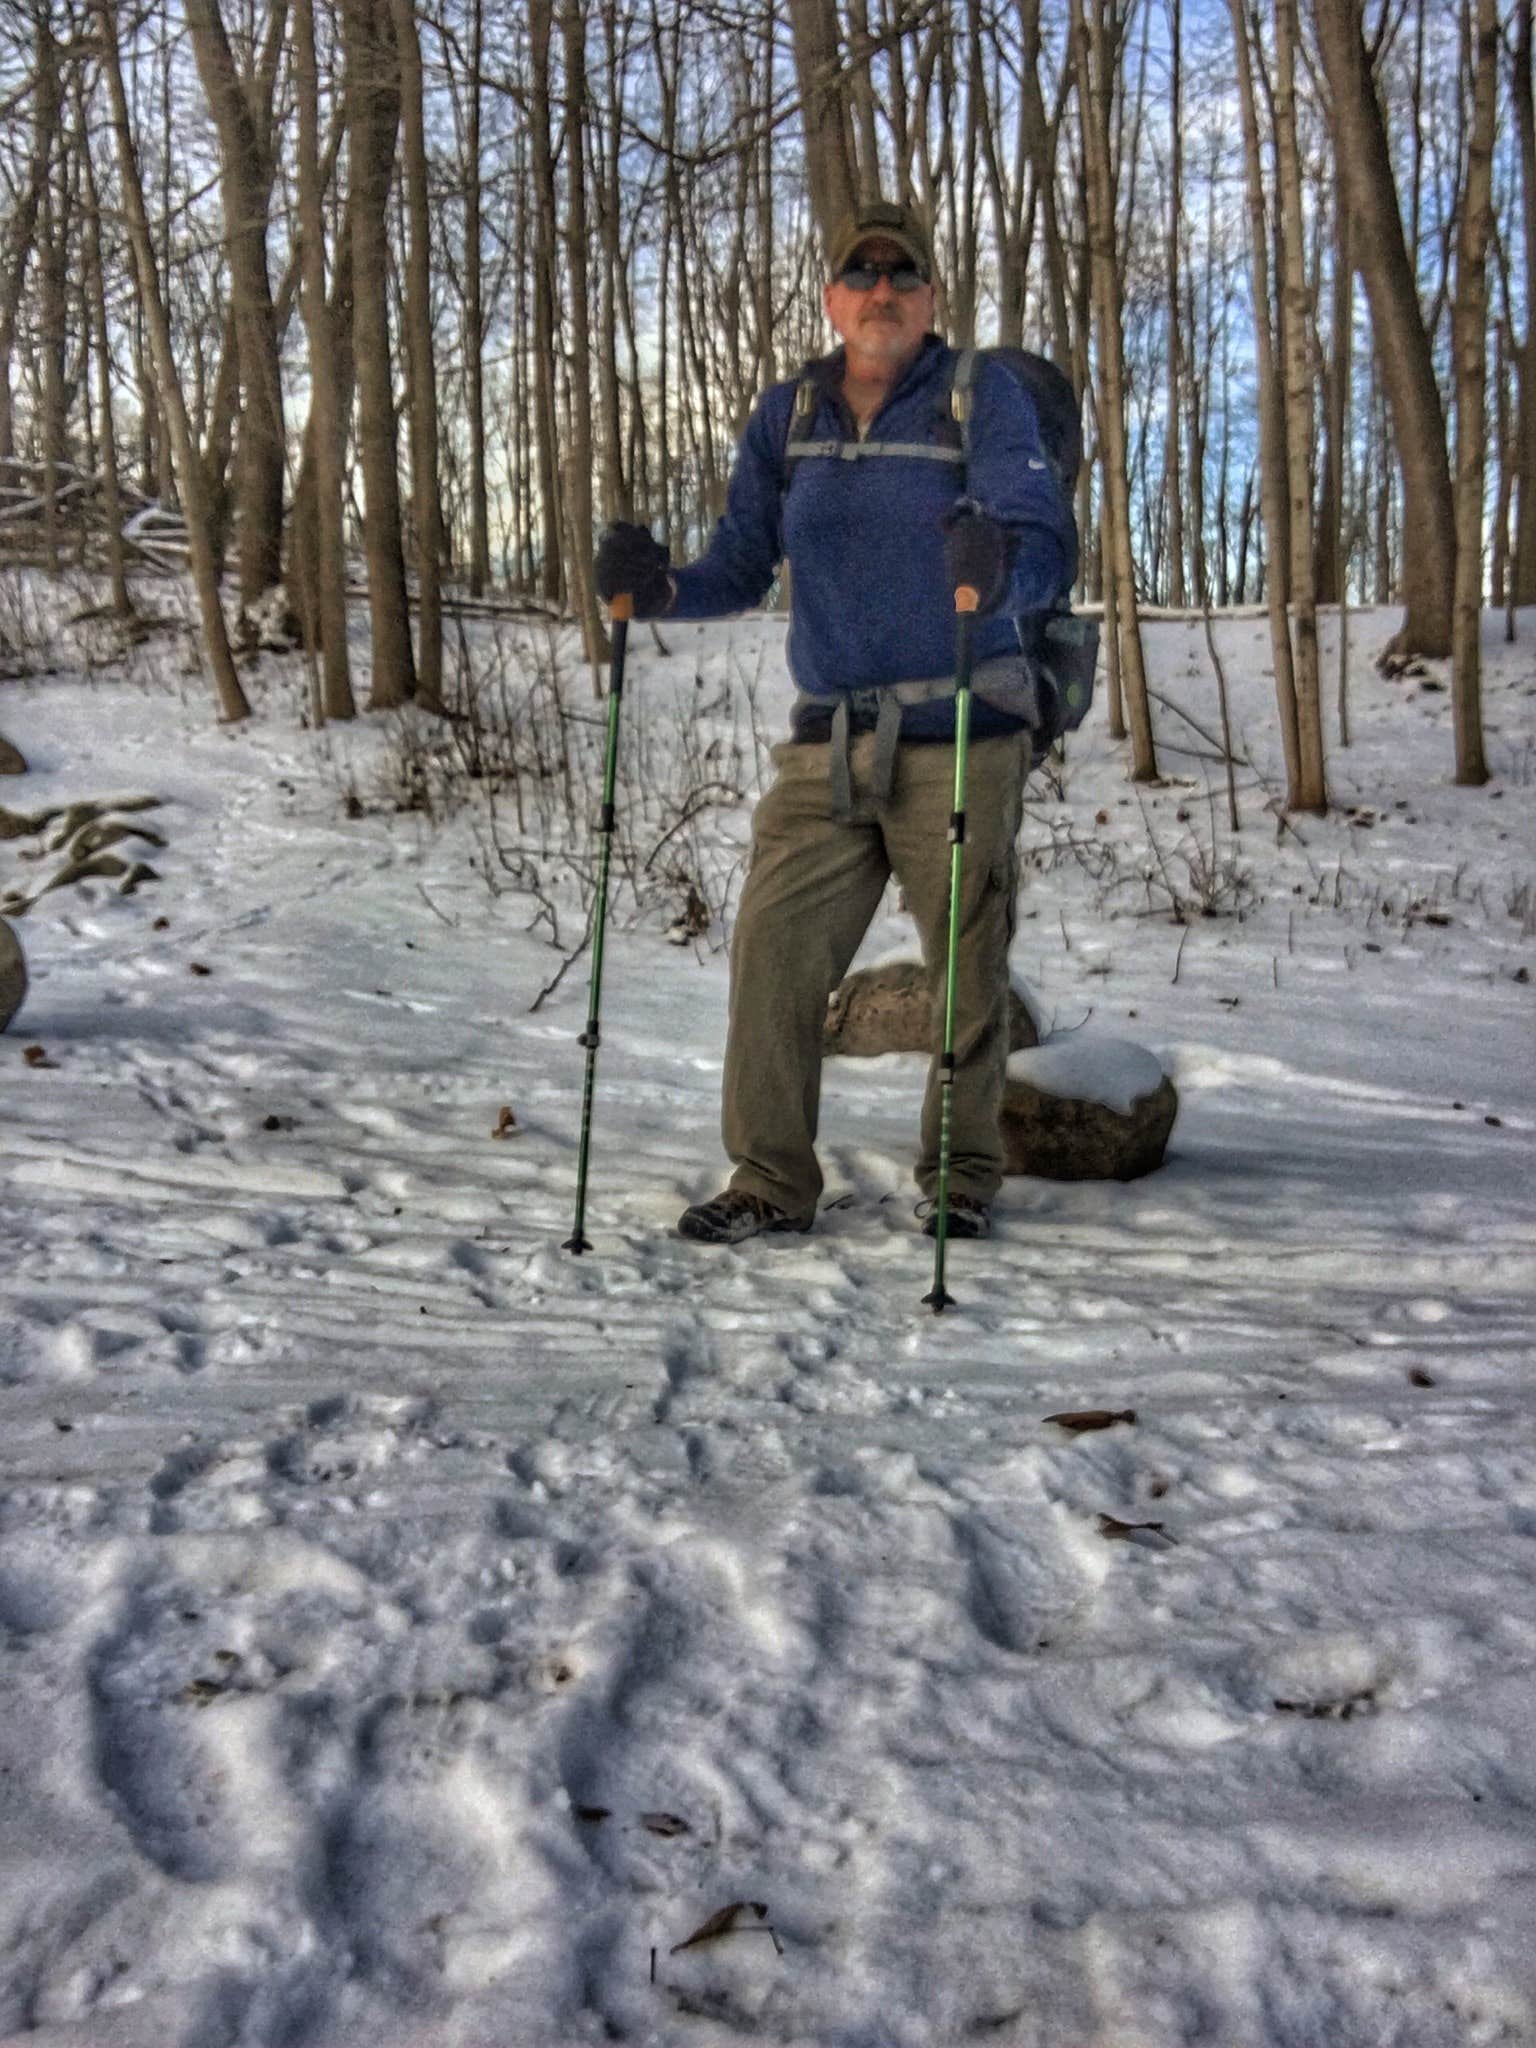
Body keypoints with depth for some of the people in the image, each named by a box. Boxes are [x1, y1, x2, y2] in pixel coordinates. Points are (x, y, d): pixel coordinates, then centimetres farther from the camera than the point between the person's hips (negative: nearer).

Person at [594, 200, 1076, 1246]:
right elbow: (742, 568, 9)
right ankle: (772, 1178, 7)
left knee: (969, 966, 4)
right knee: (775, 950, -6)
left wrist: (998, 568, -36)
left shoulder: (983, 394, -1)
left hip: (961, 740, -3)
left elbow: (1049, 551, -13)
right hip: (827, 740, 3)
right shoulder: (787, 415, 10)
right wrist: (659, 588, -11)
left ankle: (963, 1173, 22)